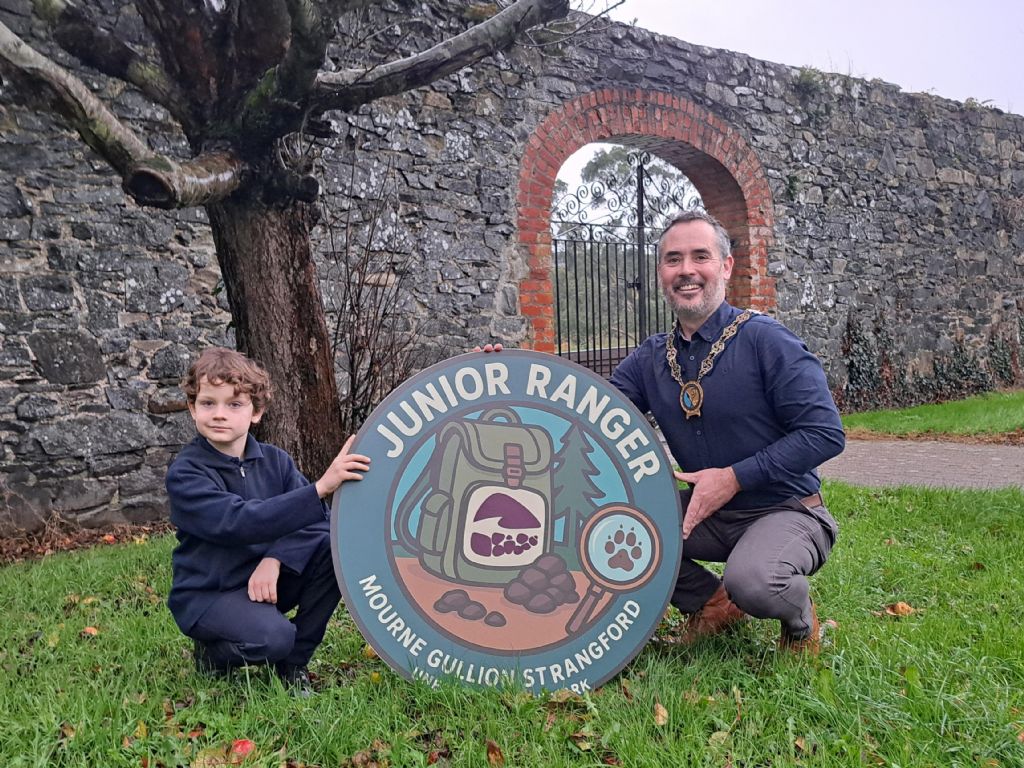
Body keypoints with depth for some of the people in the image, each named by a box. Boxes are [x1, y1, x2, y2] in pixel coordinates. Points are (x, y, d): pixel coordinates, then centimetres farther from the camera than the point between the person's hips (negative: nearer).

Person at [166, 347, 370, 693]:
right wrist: (320, 487, -41)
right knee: (273, 637, -33)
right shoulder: (185, 473, -15)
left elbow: (318, 519, -10)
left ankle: (294, 660, -3)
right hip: (207, 594, -5)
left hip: (266, 581, 5)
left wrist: (275, 559, -28)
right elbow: (239, 522, -32)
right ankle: (213, 653, 4)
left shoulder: (275, 461, 0)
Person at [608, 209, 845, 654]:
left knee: (752, 581, -35)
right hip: (707, 513, 5)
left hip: (786, 511, -5)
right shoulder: (649, 359, 2)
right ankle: (712, 602, 9)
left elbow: (825, 433, -17)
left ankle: (799, 621, 5)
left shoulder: (763, 340, -14)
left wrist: (735, 477, -21)